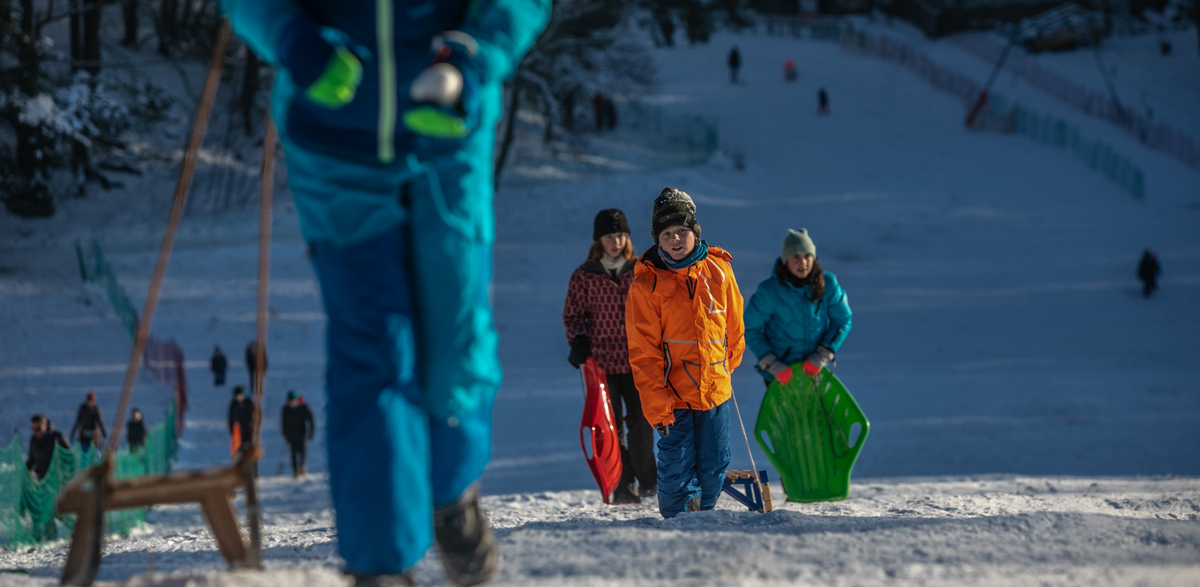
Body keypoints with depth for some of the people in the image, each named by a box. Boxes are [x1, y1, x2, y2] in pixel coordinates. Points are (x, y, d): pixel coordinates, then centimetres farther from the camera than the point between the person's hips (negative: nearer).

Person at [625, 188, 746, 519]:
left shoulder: (718, 271, -1)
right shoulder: (646, 285, -9)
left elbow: (734, 327, 14)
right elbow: (643, 354, -9)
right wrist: (657, 407, -14)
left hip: (715, 391, 3)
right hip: (672, 396, -3)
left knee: (713, 470, 8)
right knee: (677, 473, -4)